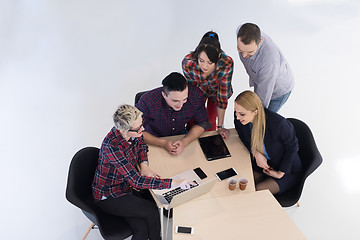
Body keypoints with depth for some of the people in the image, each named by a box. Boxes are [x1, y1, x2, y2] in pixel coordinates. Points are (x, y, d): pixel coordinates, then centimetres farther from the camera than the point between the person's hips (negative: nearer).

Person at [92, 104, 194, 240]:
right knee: (152, 212, -16)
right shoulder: (112, 146, -33)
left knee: (142, 229, -13)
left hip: (127, 183, 6)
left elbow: (141, 145, 12)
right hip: (108, 195, -6)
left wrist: (143, 165, -8)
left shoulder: (133, 132, -12)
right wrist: (174, 183, -36)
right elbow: (135, 180, -34)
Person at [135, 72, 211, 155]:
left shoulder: (195, 95, -24)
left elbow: (203, 123, -11)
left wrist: (184, 141, -28)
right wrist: (163, 143, -33)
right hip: (154, 140, -2)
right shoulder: (147, 101, -32)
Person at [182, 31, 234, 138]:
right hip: (198, 90, 1)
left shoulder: (227, 63, -40)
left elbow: (222, 96, -28)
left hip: (216, 91, -1)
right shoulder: (187, 62, -38)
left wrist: (220, 126, -21)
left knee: (210, 122, 0)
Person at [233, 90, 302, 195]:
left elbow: (292, 147, -15)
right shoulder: (239, 120, -20)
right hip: (261, 164, 5)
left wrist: (281, 173, -12)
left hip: (286, 168, -5)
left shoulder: (278, 123, -35)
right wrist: (256, 153, -15)